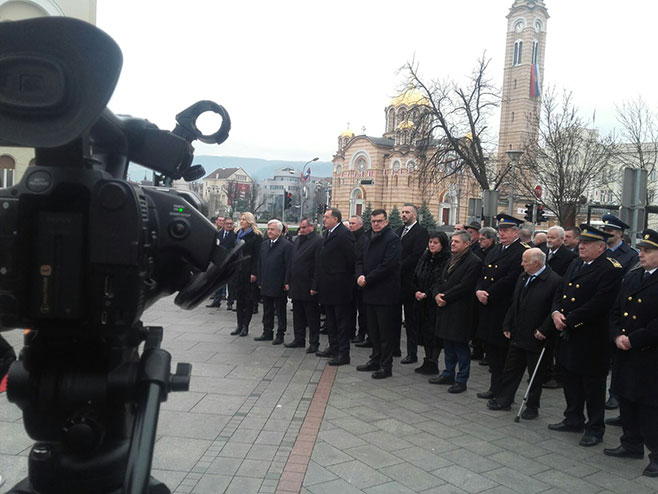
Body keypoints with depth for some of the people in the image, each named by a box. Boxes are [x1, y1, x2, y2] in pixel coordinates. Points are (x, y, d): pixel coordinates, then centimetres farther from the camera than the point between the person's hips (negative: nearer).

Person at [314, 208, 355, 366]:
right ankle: (333, 348, 31)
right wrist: (318, 284, 14)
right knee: (331, 319, 18)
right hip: (328, 286, 10)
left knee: (341, 320, -1)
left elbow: (351, 258, -17)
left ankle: (343, 354, 6)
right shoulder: (328, 233, 12)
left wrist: (347, 278, -8)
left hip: (339, 286, -9)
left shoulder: (344, 234, -16)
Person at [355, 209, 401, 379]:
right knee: (373, 330, 16)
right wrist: (360, 276, -5)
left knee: (386, 332, -1)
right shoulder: (368, 239, 15)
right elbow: (360, 260, 16)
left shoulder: (392, 239, -11)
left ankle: (386, 366, 7)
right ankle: (375, 360, 28)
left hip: (385, 293, -8)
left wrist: (367, 279, -15)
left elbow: (388, 265, -19)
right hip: (370, 292, 8)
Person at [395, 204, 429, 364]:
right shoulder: (399, 231, 16)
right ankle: (394, 348, 22)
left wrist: (399, 268, -17)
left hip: (408, 280, -7)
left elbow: (416, 255, -16)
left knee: (410, 318, 0)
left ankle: (412, 353, 7)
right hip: (395, 279, 7)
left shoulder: (421, 231, -7)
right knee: (394, 315, 12)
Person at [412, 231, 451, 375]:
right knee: (424, 331, 11)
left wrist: (426, 294, -17)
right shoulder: (424, 258, 10)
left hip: (435, 302, -7)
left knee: (434, 332, -1)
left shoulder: (447, 261, -11)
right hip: (422, 302, 7)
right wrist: (416, 292, -5)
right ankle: (427, 361, 22)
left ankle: (433, 364, 8)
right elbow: (415, 277, 10)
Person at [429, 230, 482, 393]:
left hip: (460, 311, -8)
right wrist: (437, 295, -3)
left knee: (460, 345, 0)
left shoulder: (473, 262, -12)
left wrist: (445, 297, -15)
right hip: (445, 309, 8)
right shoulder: (451, 261, 17)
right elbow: (440, 281, 17)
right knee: (447, 343, 16)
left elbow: (464, 286, -19)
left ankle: (461, 380, 10)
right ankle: (448, 375, 29)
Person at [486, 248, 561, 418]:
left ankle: (532, 407, 24)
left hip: (536, 339, -7)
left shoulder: (554, 281, -16)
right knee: (511, 369, 16)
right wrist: (507, 326, 9)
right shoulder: (523, 277, 7)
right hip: (517, 335, 7)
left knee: (535, 375, 9)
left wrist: (544, 330, -18)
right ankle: (504, 400, 29)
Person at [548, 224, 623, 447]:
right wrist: (556, 312, -6)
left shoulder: (611, 270, -14)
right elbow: (560, 292, 14)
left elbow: (599, 304, -22)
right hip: (569, 336, 8)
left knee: (593, 385, 5)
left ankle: (595, 428, 18)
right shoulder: (575, 266, 13)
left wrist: (569, 320, -20)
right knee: (571, 380, 18)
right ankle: (573, 420, 33)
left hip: (591, 339, -8)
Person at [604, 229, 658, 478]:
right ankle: (632, 444, 34)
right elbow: (616, 310, 11)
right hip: (627, 354, 8)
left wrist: (633, 340, -18)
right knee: (626, 401, 18)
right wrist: (617, 335, -3)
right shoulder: (631, 277, 9)